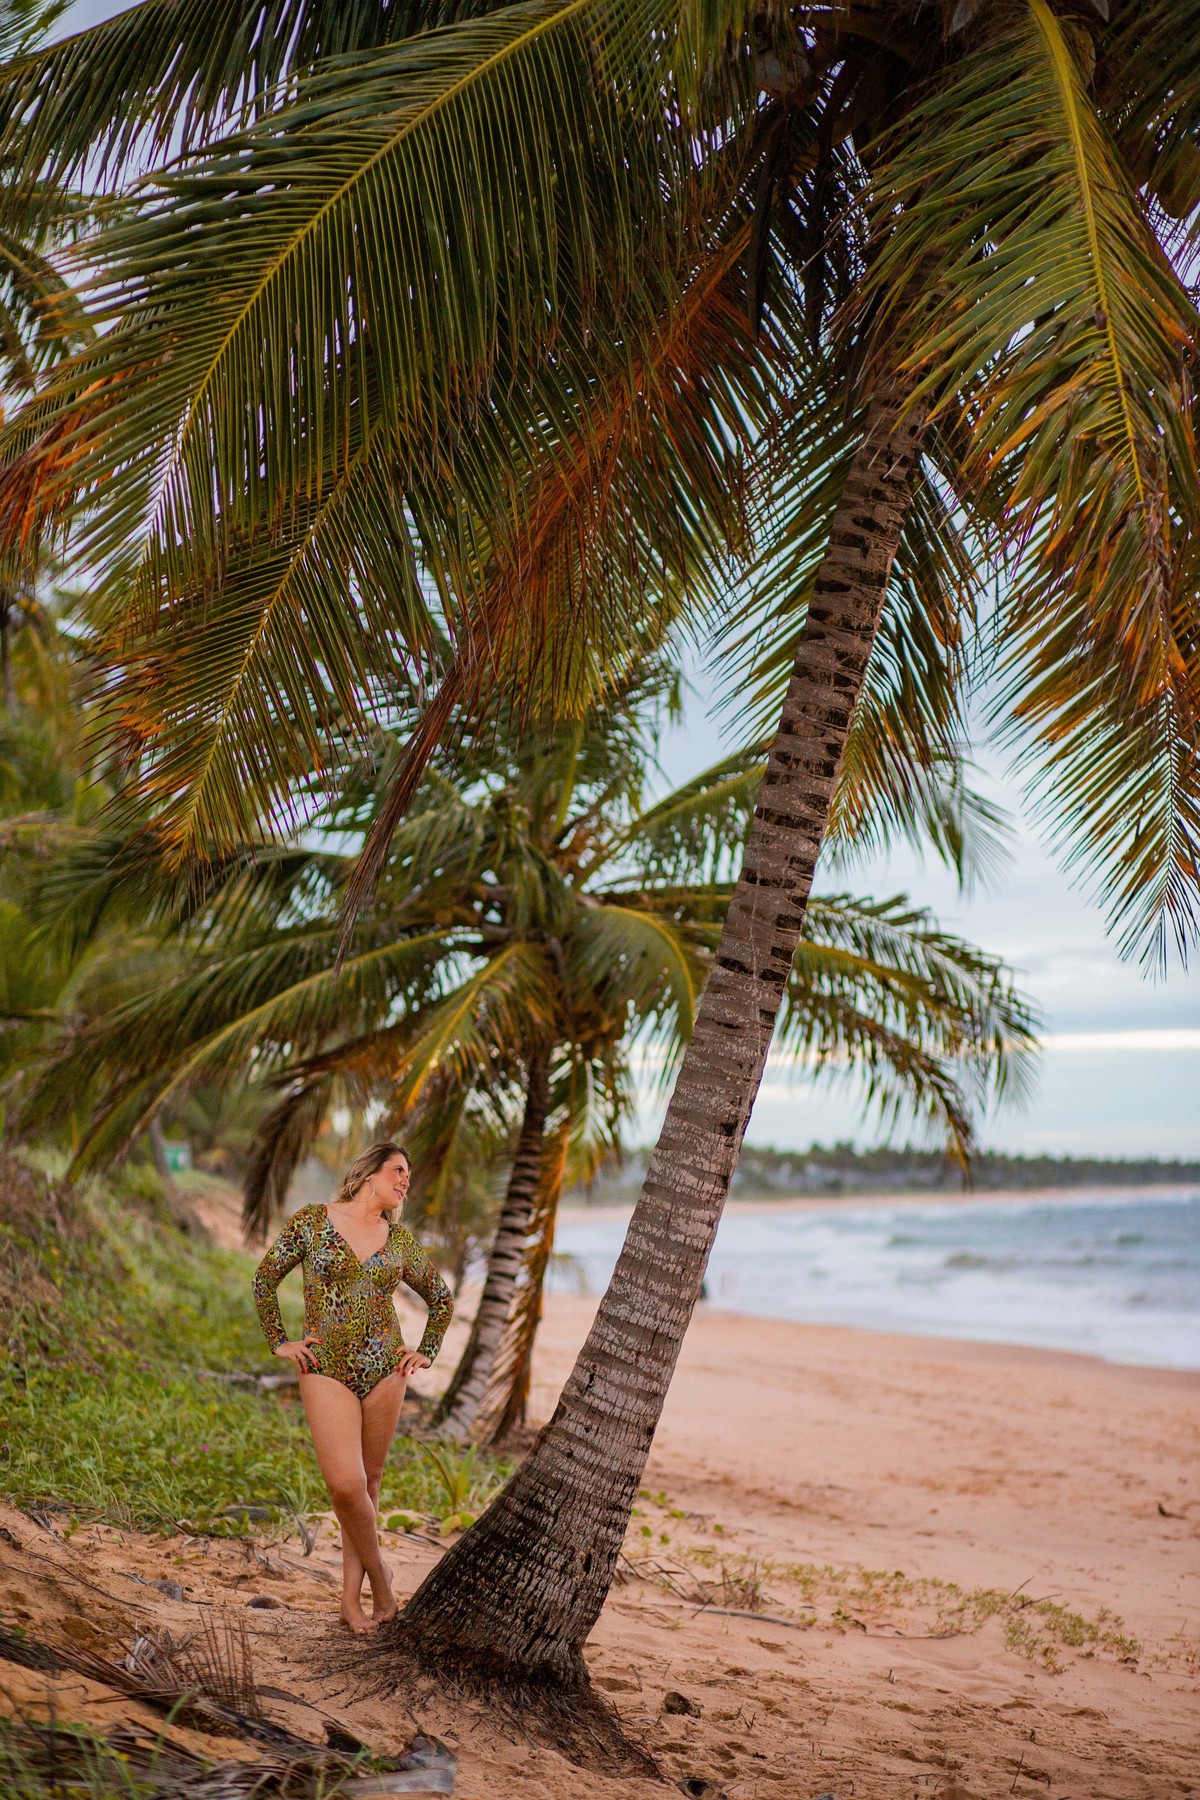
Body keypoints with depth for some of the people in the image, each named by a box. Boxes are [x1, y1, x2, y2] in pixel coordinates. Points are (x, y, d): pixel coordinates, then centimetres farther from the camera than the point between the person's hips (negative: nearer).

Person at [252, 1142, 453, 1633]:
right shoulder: (312, 1222, -1)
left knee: (368, 1483, 6)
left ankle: (351, 1596, 16)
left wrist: (426, 1353, 11)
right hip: (326, 1371, -3)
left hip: (384, 1371, 3)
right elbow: (264, 1278, 7)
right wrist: (280, 1343, 4)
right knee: (345, 1484, -14)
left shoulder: (400, 1240, 7)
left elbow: (441, 1299, 20)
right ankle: (378, 1578, 8)